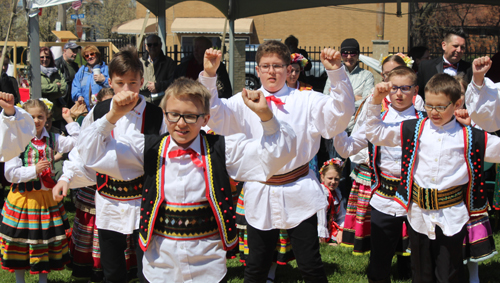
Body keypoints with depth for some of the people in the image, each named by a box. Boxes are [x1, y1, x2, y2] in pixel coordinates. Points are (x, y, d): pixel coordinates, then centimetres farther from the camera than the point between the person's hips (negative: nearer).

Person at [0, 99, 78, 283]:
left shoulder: (52, 140, 3)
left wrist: (69, 120, -5)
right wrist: (34, 170, -21)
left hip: (47, 197, 3)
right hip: (23, 197, -3)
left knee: (46, 238, 11)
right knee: (21, 239, 8)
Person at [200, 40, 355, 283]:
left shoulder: (306, 101, 1)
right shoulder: (245, 102, 4)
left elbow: (340, 112, -12)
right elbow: (214, 115, -8)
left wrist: (336, 72, -26)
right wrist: (209, 75, -22)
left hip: (299, 195, -1)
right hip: (260, 195, 1)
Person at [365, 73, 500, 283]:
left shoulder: (469, 137, -2)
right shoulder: (414, 130, 2)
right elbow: (376, 133, 6)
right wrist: (376, 101, -3)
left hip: (452, 217, -2)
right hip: (419, 213, 2)